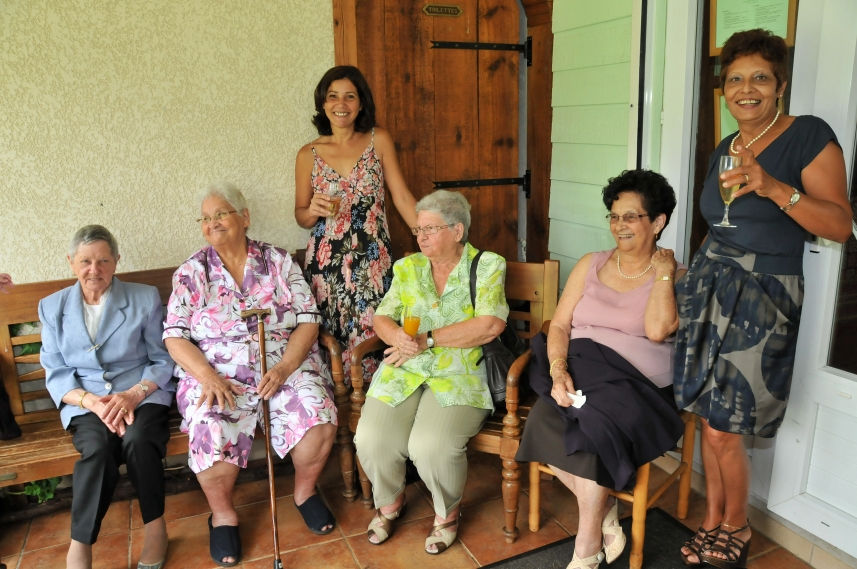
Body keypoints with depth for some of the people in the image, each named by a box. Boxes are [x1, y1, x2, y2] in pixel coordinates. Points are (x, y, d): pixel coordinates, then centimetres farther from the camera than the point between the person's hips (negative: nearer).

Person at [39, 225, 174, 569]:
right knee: (98, 447, -32)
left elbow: (163, 360, 4)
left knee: (136, 439, -33)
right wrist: (91, 401, -13)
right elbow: (55, 373, 7)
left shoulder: (145, 298, 5)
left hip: (142, 393, -1)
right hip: (85, 402, 1)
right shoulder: (53, 307, 11)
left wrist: (134, 393, -15)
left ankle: (155, 527, -13)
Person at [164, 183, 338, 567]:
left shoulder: (279, 261, 6)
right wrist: (207, 375, -17)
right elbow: (175, 337, 2)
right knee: (210, 433, -29)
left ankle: (305, 491, 6)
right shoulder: (191, 273, 7)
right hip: (216, 377, 0)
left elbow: (308, 321, 1)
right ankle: (222, 514, 1)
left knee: (319, 418, -26)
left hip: (286, 367, 1)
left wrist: (284, 369, -16)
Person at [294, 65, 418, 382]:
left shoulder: (379, 141, 4)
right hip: (325, 262, 1)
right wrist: (313, 210, -10)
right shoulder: (308, 155, 5)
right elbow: (300, 215, 13)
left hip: (372, 261, -1)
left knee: (368, 342, -4)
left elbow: (402, 197, 3)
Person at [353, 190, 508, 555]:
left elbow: (491, 325, -13)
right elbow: (381, 318, 11)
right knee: (371, 439, -19)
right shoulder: (406, 267, 13)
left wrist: (426, 339, -14)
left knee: (431, 445, -27)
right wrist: (397, 336, -15)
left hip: (460, 374, -4)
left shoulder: (488, 266, 0)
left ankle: (447, 513, 8)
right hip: (404, 371, 4)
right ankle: (389, 502, 16)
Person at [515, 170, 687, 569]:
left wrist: (663, 273, -6)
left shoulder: (674, 277, 4)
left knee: (593, 428, -32)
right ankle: (604, 512, -3)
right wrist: (559, 371, -11)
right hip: (578, 372, 4)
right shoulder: (590, 265, 14)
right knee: (541, 424, -26)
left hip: (634, 385, -3)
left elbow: (656, 330, -16)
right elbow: (559, 325, 6)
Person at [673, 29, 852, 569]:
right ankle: (714, 521, 28)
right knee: (710, 420, 10)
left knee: (722, 431, -2)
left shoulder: (809, 134, -7)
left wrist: (774, 187, -25)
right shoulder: (724, 149, 13)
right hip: (709, 283, 6)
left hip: (763, 294, -6)